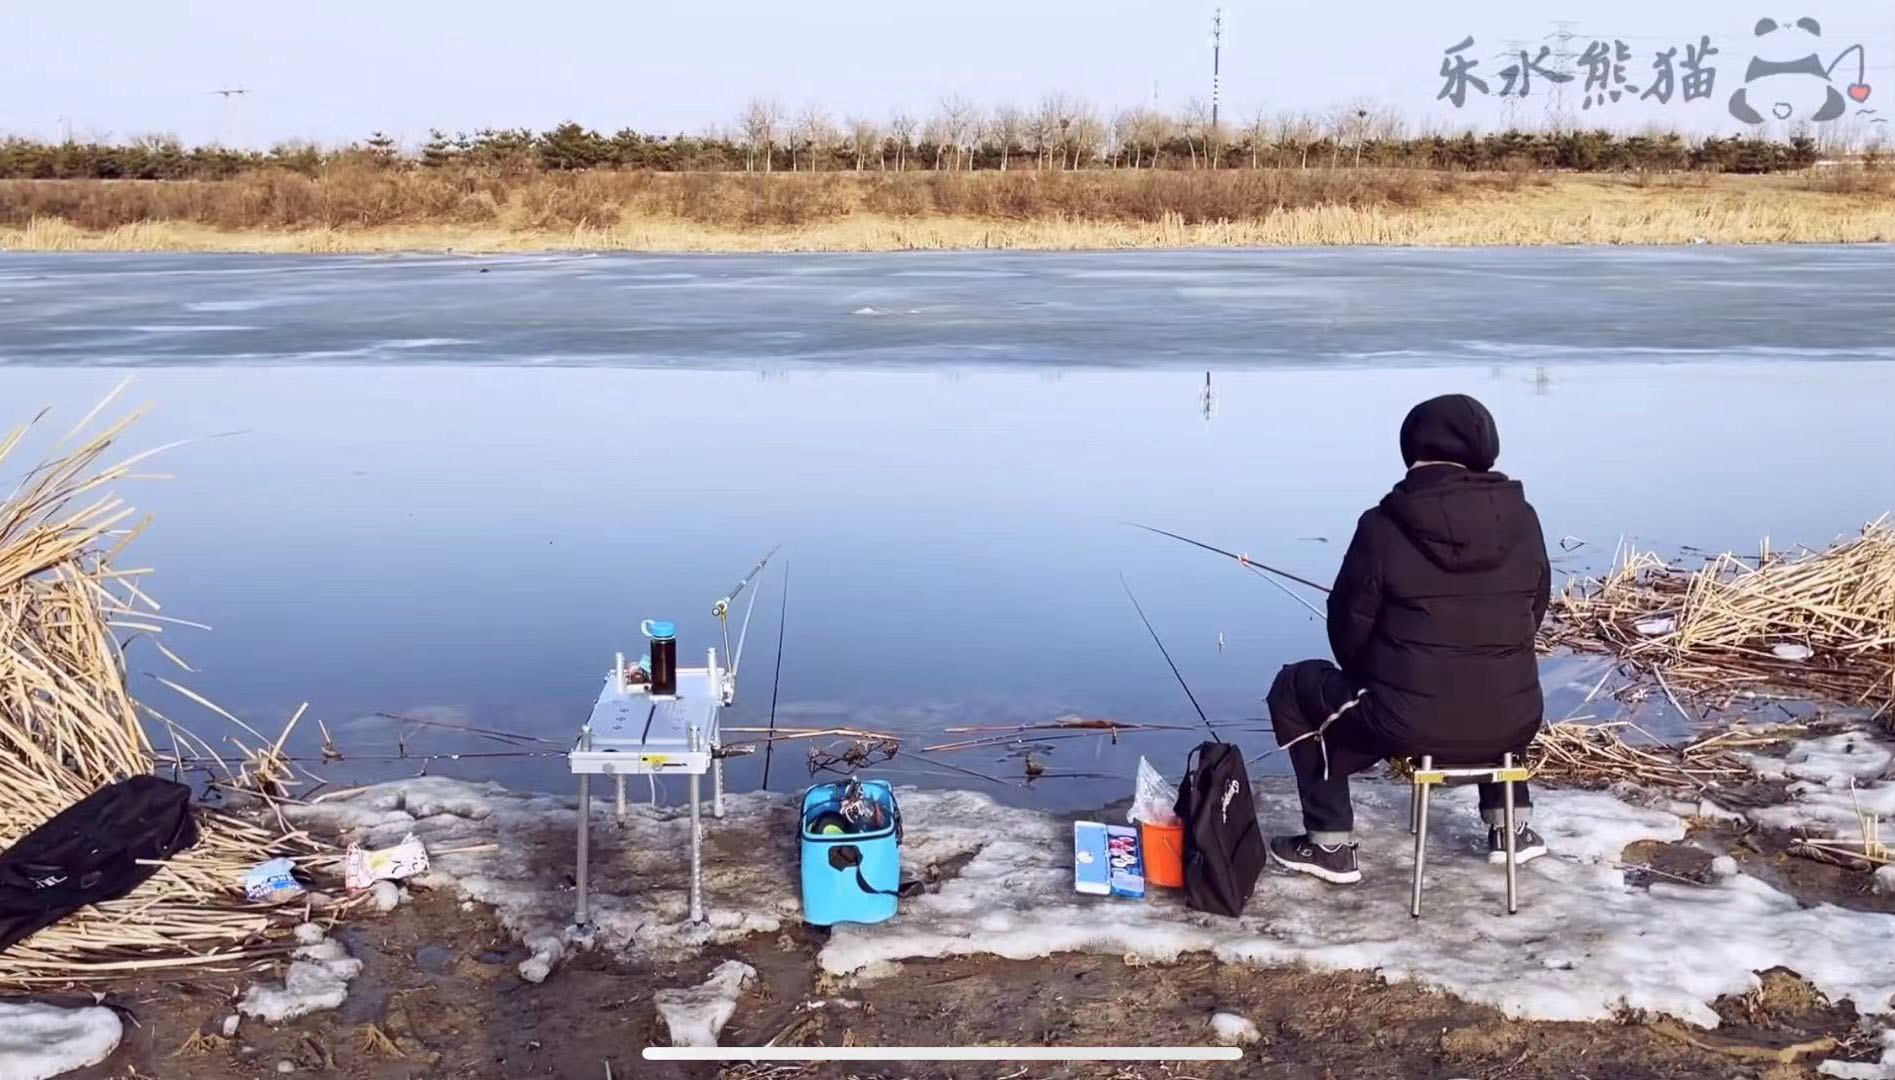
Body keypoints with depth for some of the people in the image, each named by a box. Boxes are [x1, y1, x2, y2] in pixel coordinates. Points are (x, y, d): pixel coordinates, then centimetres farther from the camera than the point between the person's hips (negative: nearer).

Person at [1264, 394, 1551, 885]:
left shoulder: (1384, 526, -11)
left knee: (1296, 689, 20)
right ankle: (1511, 827, 37)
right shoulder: (1521, 518, -1)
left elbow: (1349, 628, -1)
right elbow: (1534, 614, 12)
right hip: (1512, 725, 4)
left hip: (1409, 726, -4)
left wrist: (1372, 682, 20)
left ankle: (1331, 845, 20)